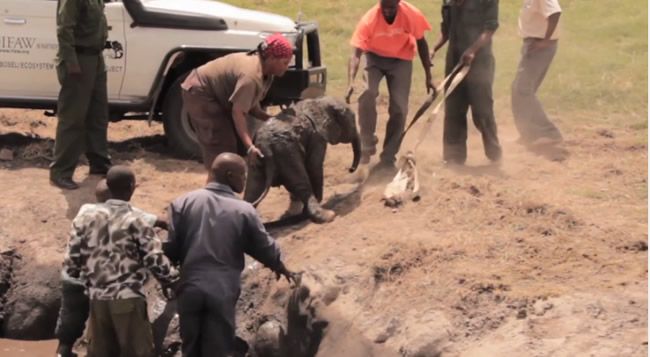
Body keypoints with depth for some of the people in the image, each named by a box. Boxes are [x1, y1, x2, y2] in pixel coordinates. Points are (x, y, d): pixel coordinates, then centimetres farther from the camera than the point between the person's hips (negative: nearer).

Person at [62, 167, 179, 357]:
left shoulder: (86, 218, 3)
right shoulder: (135, 221, -9)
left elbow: (71, 262, 5)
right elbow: (155, 259, -10)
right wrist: (173, 281, 6)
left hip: (97, 299, 5)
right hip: (127, 298, -5)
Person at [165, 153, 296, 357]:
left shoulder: (183, 203, -2)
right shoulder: (244, 211, -4)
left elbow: (171, 247, -1)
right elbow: (264, 247, 6)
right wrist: (280, 267, 27)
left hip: (190, 287, 2)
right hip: (223, 290, -2)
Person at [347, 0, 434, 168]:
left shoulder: (412, 15, -27)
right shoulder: (369, 20, -31)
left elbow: (421, 43, -9)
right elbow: (355, 54, -35)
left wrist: (428, 76, -4)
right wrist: (351, 82, -51)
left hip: (401, 59, 1)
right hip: (374, 56, -1)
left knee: (399, 107, -7)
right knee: (367, 93, -26)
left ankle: (388, 156, 7)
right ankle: (367, 146, -11)